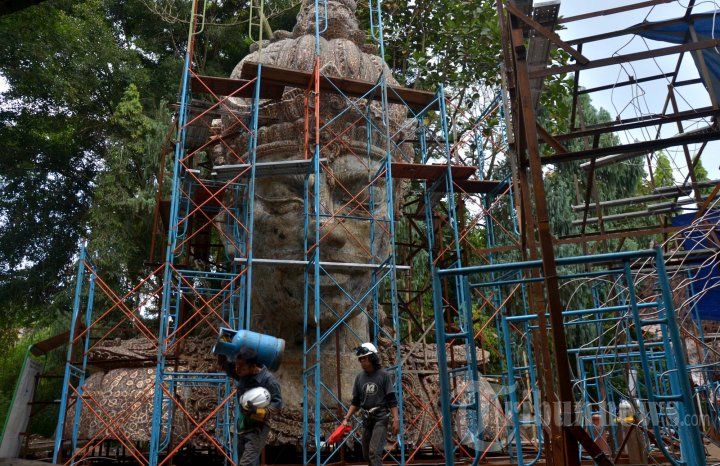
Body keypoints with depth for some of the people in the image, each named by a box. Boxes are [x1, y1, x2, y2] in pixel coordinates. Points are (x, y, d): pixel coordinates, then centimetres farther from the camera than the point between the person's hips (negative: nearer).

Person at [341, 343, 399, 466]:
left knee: (374, 452, -16)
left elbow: (392, 400, -6)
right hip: (366, 419, 6)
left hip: (380, 418, -6)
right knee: (366, 454, 10)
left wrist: (396, 419, -13)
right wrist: (346, 418, 4)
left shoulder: (383, 375, -5)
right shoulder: (359, 377, 8)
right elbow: (356, 402, 13)